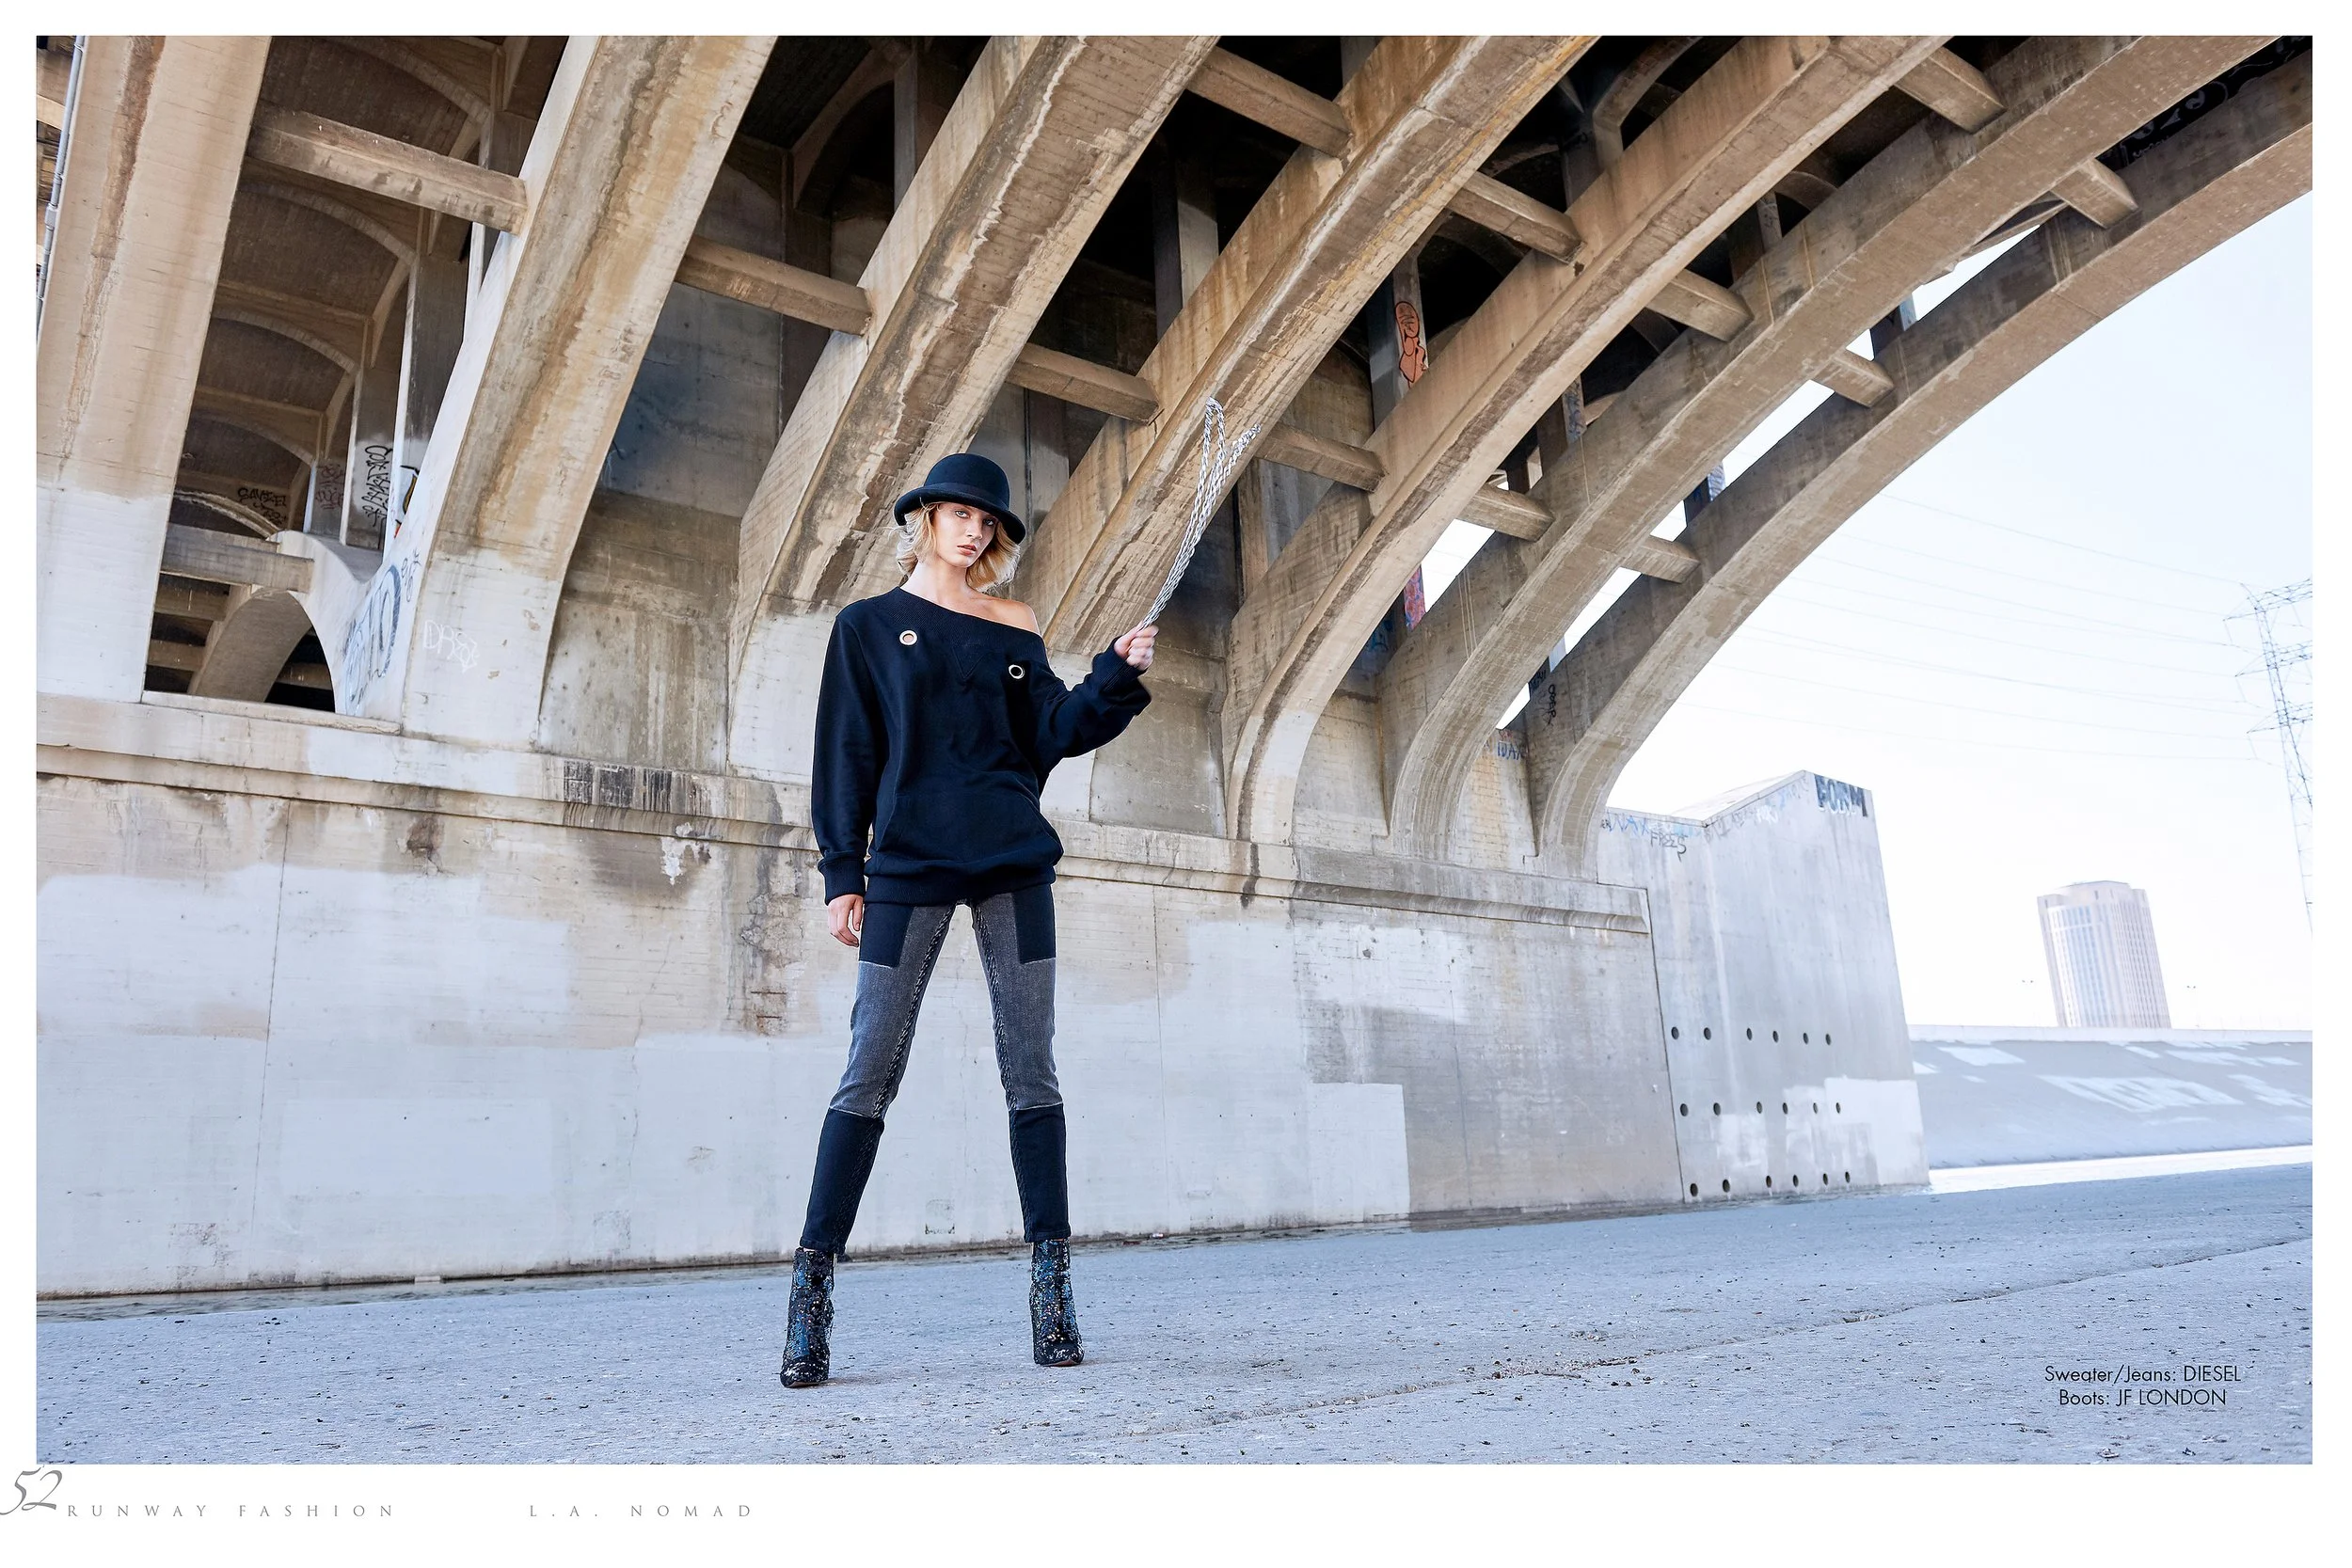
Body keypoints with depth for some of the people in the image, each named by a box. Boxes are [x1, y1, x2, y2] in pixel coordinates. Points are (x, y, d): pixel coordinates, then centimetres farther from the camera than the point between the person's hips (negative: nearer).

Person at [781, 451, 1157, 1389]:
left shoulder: (1013, 629, 15)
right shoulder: (868, 626, 10)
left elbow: (1053, 734, 8)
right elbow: (846, 755, 6)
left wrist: (1116, 677, -7)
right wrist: (842, 873, -1)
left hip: (1012, 862, 2)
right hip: (908, 863, -2)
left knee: (1030, 1069, -1)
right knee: (870, 1072, -4)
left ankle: (1050, 1276, 4)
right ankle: (813, 1283, 3)